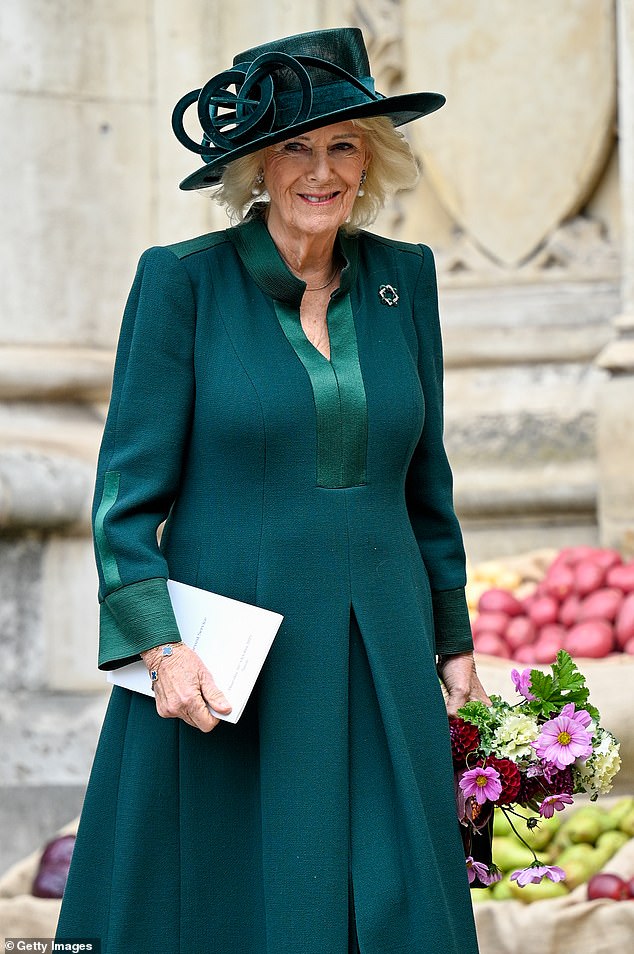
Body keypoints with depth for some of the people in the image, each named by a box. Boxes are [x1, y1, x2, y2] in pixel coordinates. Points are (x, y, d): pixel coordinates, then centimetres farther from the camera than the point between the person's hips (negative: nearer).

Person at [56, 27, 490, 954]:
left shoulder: (404, 278, 8)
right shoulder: (183, 281, -5)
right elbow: (129, 487, -6)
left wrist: (453, 637, 16)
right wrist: (158, 644, -17)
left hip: (380, 661, 4)